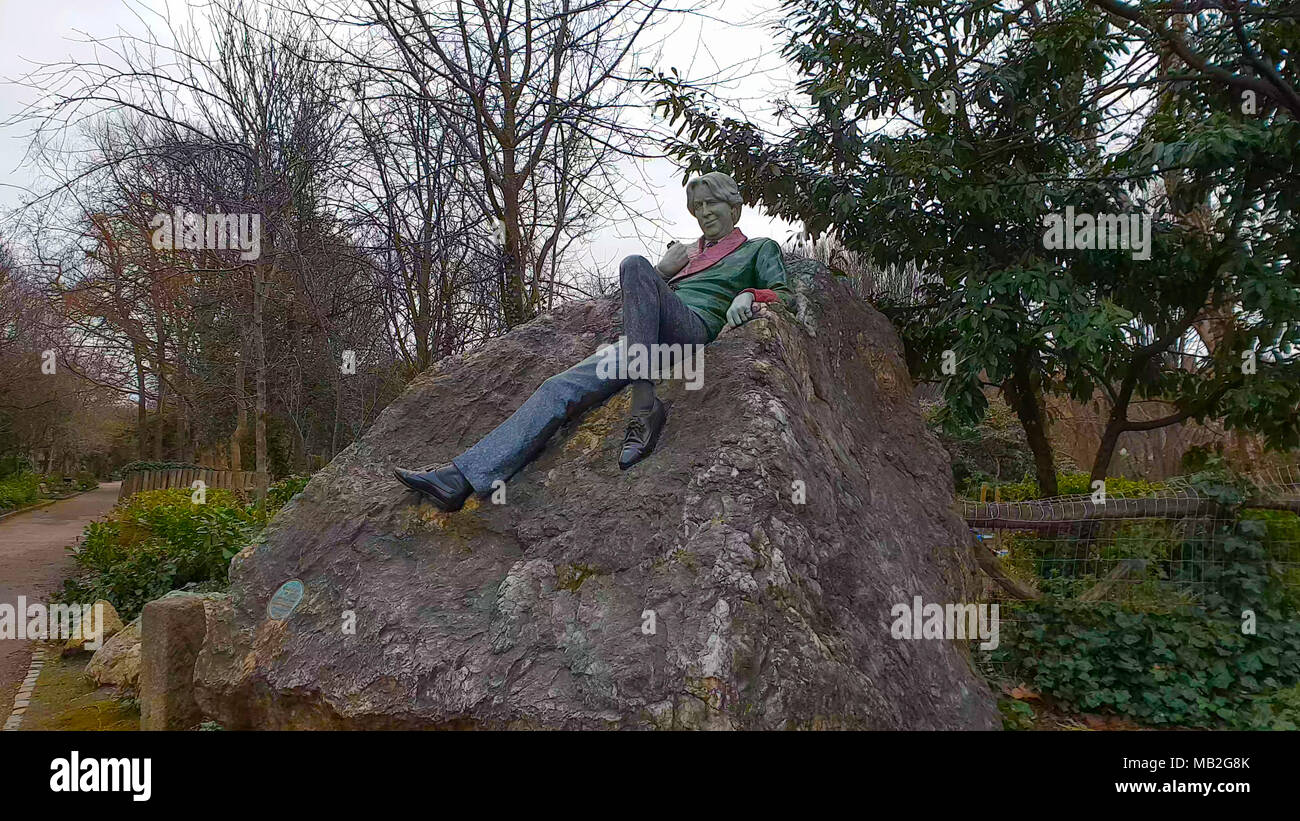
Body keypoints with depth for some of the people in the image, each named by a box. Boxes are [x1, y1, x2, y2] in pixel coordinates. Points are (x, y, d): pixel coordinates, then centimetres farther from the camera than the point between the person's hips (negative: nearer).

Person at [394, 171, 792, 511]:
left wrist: (750, 296, -10)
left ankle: (644, 405, -39)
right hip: (642, 340, 5)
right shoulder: (687, 252, 35)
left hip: (694, 326, -5)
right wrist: (663, 269, 11)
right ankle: (464, 477, -31)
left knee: (634, 264, -33)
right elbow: (640, 300, 30)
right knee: (561, 388, -18)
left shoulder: (760, 248, 23)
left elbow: (785, 296, 10)